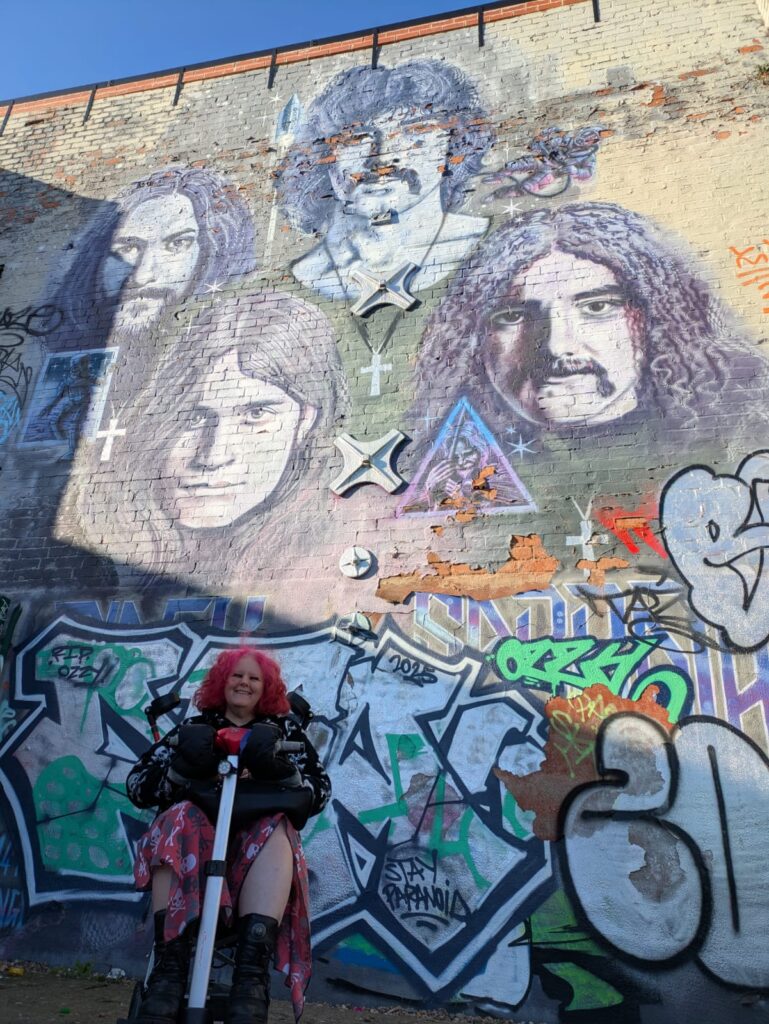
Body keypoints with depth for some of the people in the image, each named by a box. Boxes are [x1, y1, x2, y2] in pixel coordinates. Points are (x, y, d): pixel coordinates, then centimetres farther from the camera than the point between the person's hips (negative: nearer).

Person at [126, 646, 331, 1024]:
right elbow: (137, 786, 5)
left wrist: (282, 771, -16)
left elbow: (319, 793, 5)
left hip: (259, 843, 0)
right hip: (191, 840, 1)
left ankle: (252, 975, -44)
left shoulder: (283, 730, 14)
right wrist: (184, 768, -15)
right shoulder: (195, 727, 14)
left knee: (275, 830, -33)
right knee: (178, 819, -32)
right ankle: (169, 967, -40)